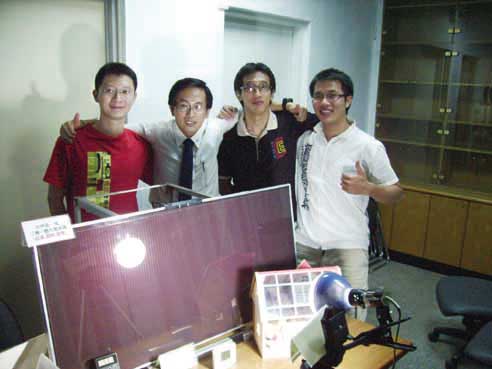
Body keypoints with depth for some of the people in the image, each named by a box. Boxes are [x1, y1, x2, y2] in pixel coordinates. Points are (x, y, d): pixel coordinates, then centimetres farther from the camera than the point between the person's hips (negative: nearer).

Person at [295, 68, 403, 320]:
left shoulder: (368, 146, -5)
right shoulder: (304, 138, 6)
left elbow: (396, 193, 0)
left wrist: (368, 188, -19)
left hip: (348, 246, -3)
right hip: (304, 244, 3)